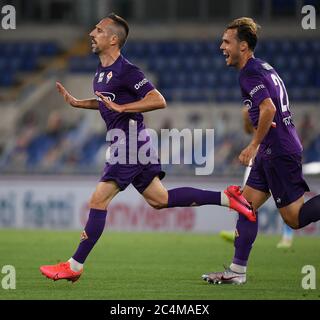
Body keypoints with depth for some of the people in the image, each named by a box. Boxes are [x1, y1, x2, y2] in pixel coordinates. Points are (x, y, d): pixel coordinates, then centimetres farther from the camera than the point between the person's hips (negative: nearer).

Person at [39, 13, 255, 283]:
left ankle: (75, 266, -4)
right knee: (159, 200, 14)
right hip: (124, 146, 10)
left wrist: (121, 108, -27)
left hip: (131, 146, -10)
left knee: (98, 200, -9)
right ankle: (226, 198, 18)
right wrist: (76, 102, 18)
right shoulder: (101, 73, 13)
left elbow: (158, 100, -22)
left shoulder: (126, 71, -16)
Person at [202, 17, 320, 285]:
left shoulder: (250, 74, -15)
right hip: (271, 152, 10)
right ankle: (237, 271, 10)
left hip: (278, 151, -10)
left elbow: (268, 108, -28)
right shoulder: (264, 67, 15)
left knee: (294, 218, -6)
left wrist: (254, 145, -20)